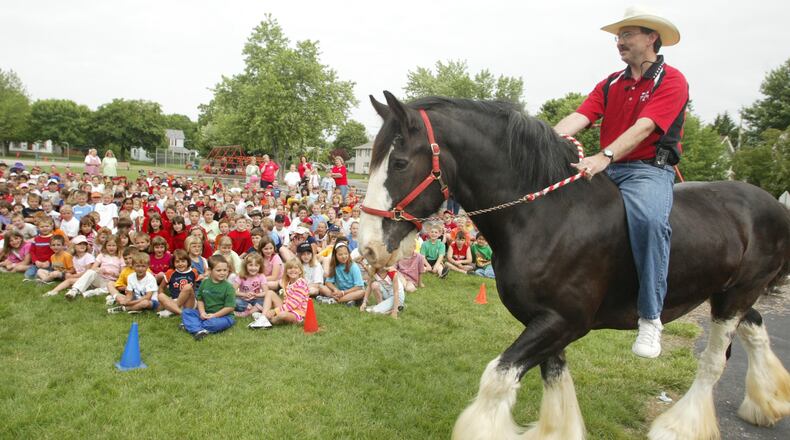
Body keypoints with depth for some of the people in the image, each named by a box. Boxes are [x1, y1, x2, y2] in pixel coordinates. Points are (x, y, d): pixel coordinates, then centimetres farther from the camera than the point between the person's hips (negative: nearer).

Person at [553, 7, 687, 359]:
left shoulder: (671, 80, 0)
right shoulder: (610, 84, 18)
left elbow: (643, 128, -17)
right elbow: (578, 118, 1)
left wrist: (605, 157, -32)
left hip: (648, 170, -6)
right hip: (606, 170, 7)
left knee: (649, 218, -37)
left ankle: (650, 317, -26)